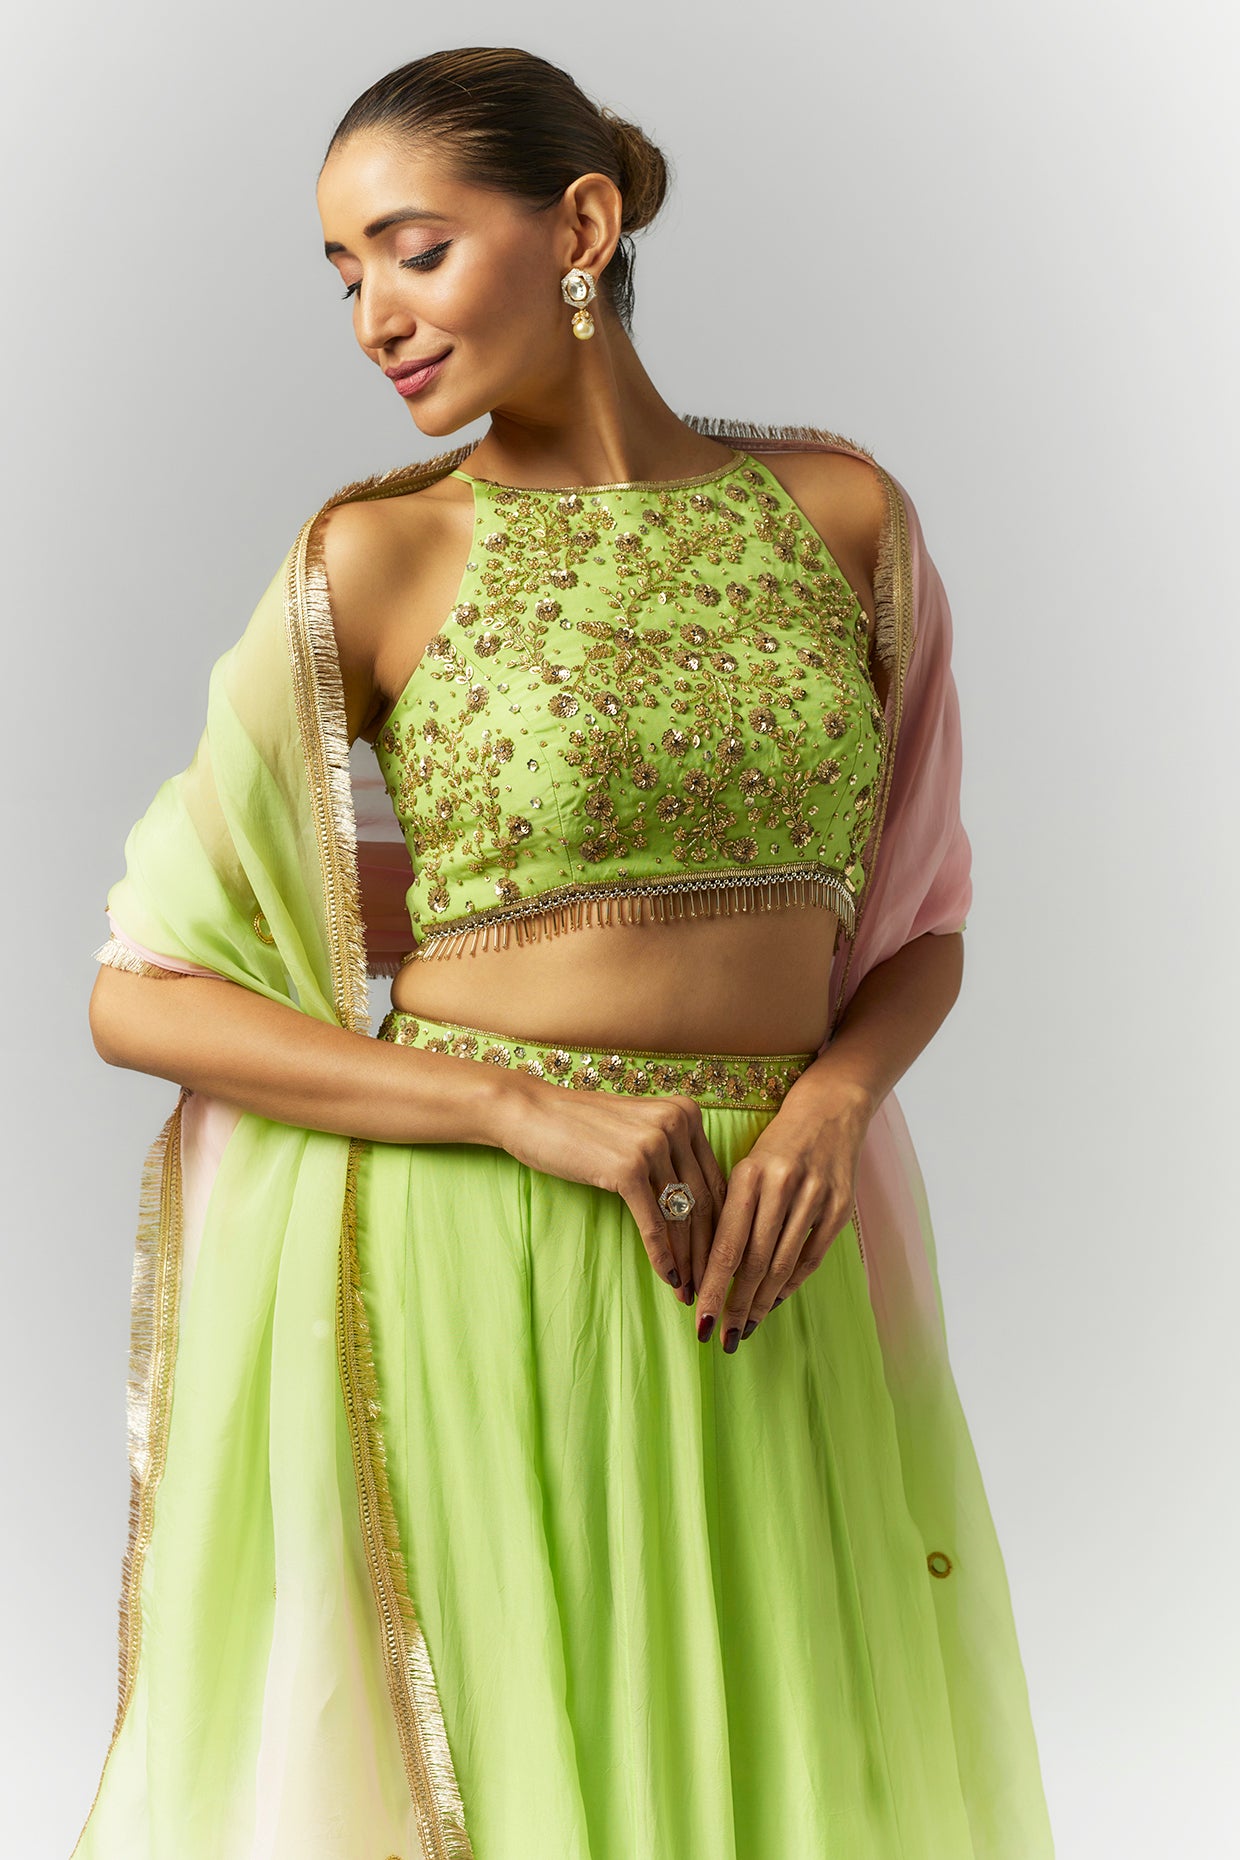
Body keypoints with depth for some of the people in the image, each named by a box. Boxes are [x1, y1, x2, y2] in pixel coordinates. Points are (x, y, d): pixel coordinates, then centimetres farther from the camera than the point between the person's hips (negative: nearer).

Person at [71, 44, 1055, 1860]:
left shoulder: (838, 509, 4)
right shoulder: (375, 555, -4)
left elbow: (920, 919, 12)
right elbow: (140, 992, -6)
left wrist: (832, 1095, -10)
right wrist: (537, 1109, -16)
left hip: (760, 1279, 3)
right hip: (463, 1269, -2)